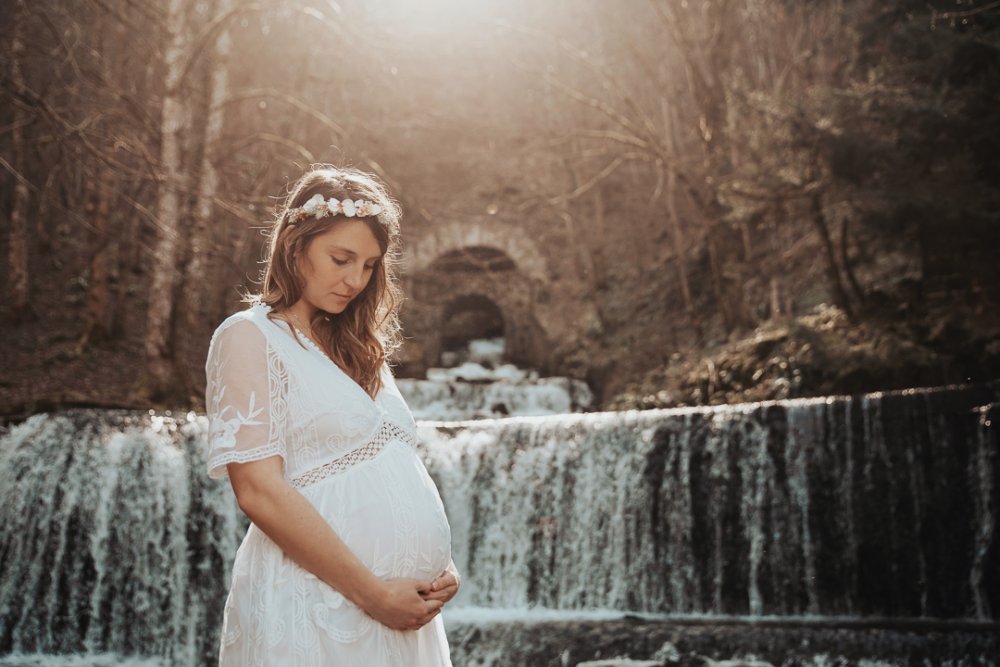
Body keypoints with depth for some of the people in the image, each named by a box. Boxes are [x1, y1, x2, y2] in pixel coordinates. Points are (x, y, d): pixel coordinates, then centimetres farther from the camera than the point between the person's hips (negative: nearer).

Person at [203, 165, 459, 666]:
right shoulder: (249, 337, -5)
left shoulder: (357, 348, 17)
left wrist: (442, 564, 0)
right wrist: (372, 593, -15)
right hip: (315, 610, -7)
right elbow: (260, 492, -15)